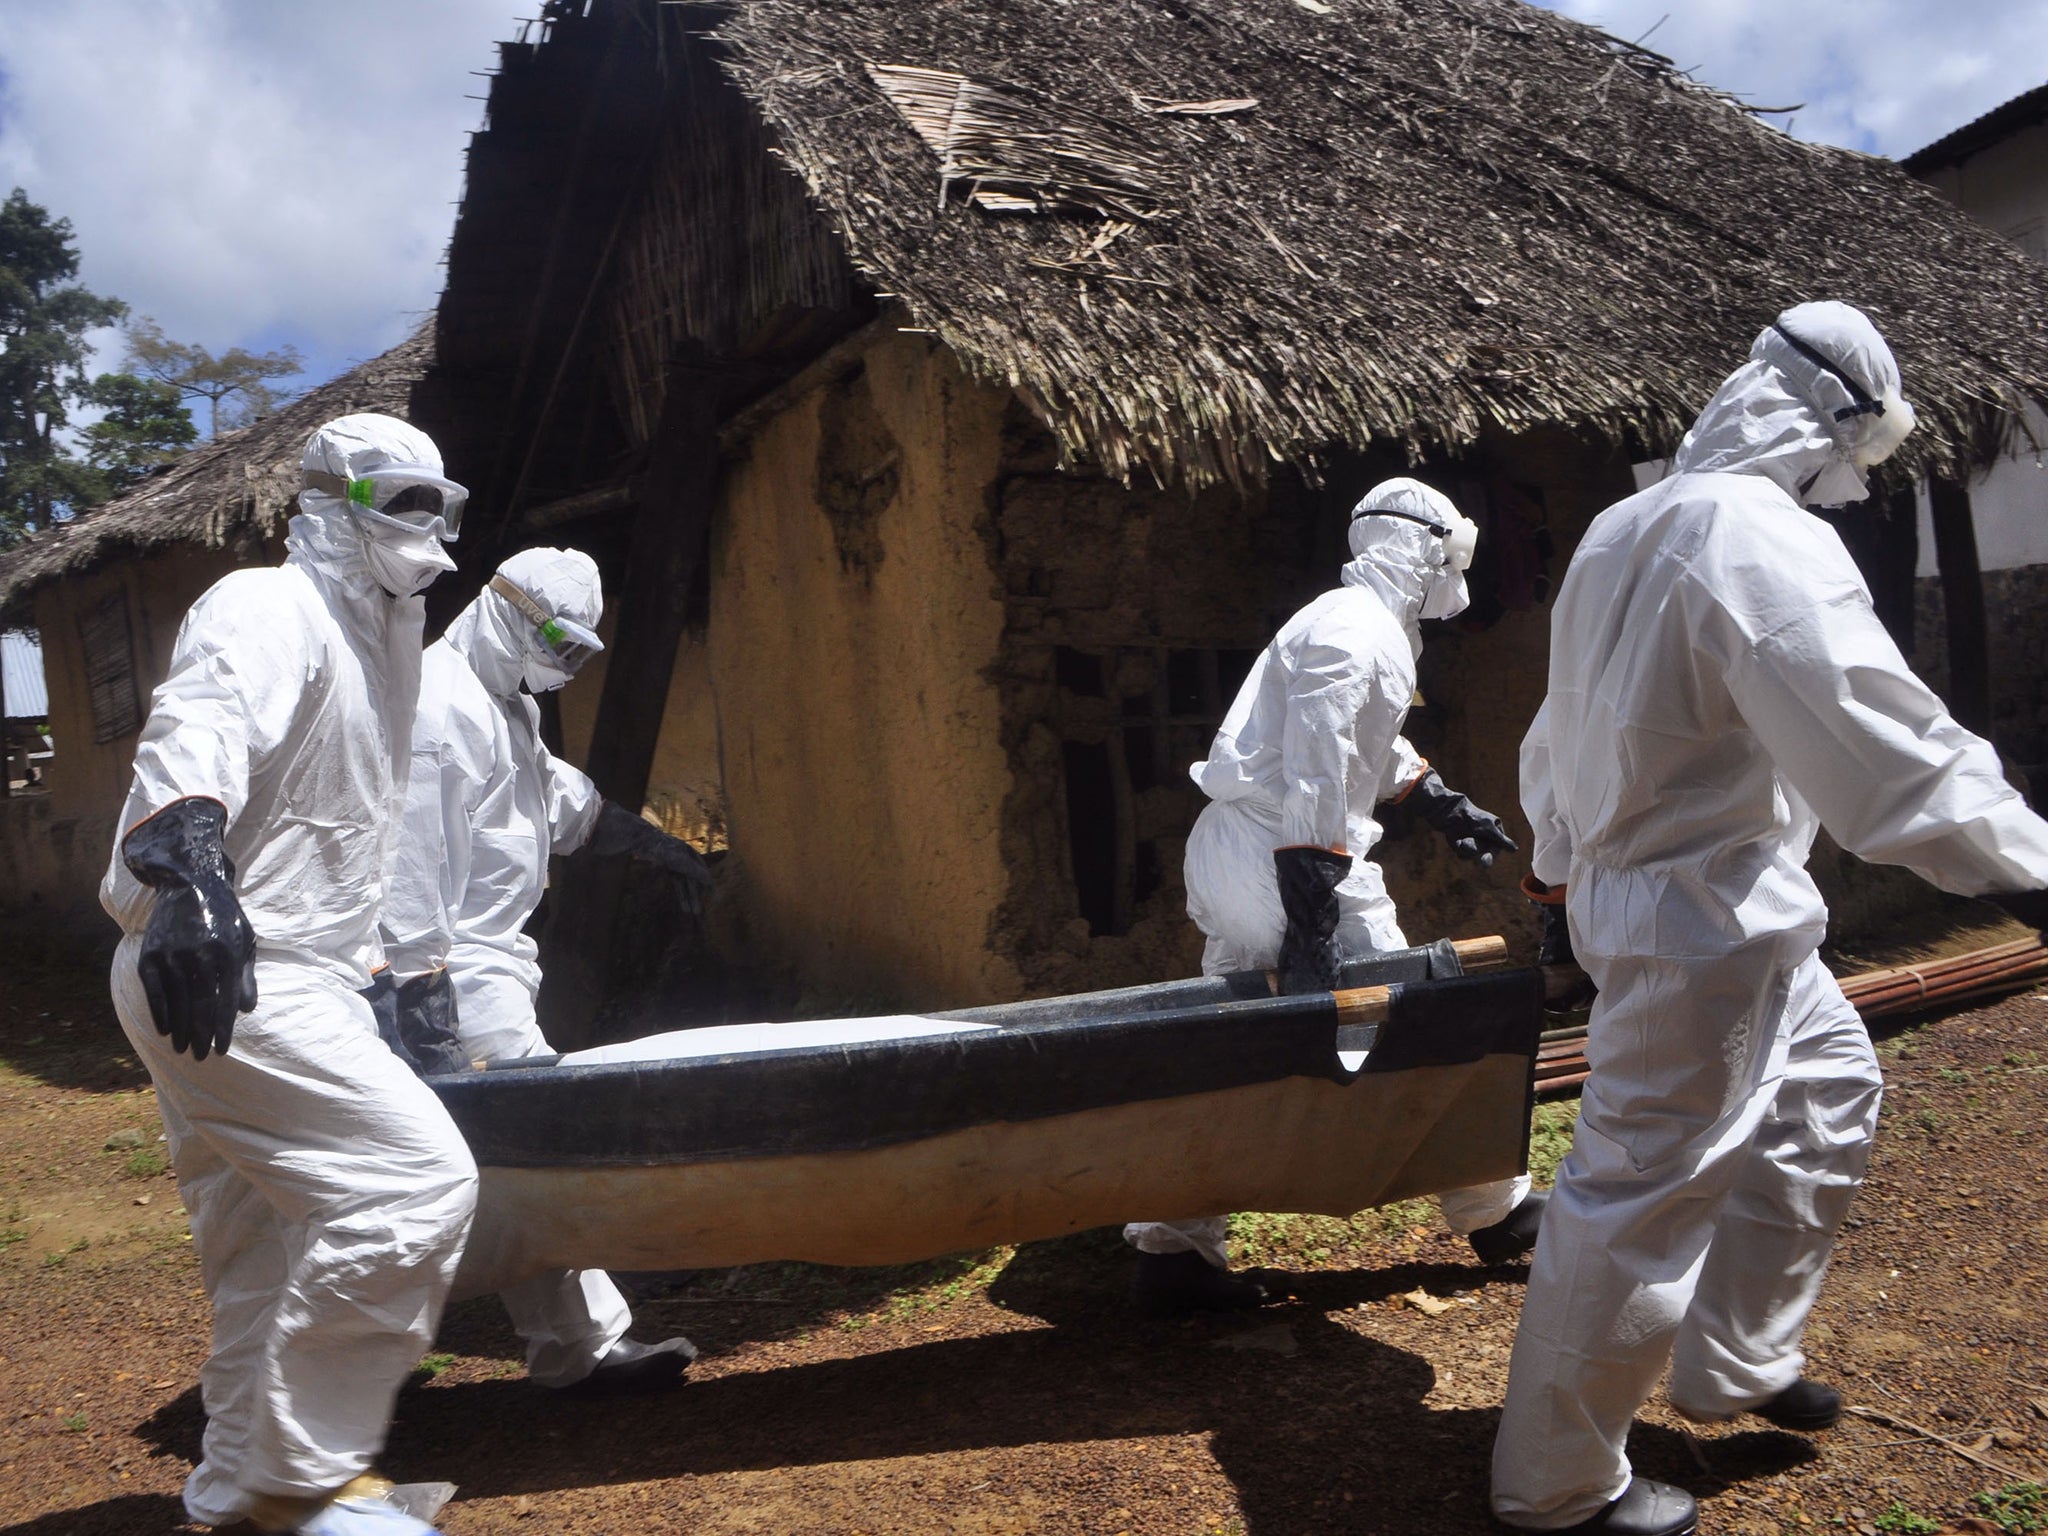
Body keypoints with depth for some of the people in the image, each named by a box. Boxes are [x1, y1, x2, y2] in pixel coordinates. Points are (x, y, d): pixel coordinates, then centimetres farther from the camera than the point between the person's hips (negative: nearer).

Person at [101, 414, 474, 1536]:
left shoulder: (367, 637, 21)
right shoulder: (267, 608, -10)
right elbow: (195, 729, -32)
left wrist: (363, 962, 35)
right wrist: (185, 863, -50)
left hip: (272, 972, 10)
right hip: (219, 980, -10)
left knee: (271, 1264, 15)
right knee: (418, 1179, -18)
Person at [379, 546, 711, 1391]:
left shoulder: (505, 703, 19)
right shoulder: (440, 705, -15)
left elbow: (560, 793, 33)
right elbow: (413, 854, -21)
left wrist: (652, 842, 34)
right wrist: (422, 986, -24)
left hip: (487, 957, 11)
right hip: (456, 972, -11)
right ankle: (582, 1346, -2)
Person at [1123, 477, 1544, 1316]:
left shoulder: (1368, 625, 20)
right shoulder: (1356, 634, -14)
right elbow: (1314, 782, -23)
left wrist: (1442, 803, 39)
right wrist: (1311, 925, -25)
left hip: (1225, 852, 11)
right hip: (1285, 860, -11)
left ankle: (1171, 1249, 12)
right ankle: (1494, 1211, 20)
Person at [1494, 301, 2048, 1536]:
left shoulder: (1626, 530, 10)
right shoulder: (1765, 542, -21)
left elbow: (1565, 727, 18)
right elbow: (1889, 745, -26)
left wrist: (1566, 872, 27)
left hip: (1635, 881, 11)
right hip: (1707, 924, -11)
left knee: (1829, 1086, 26)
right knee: (1644, 1199, 0)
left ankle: (1735, 1362, 38)